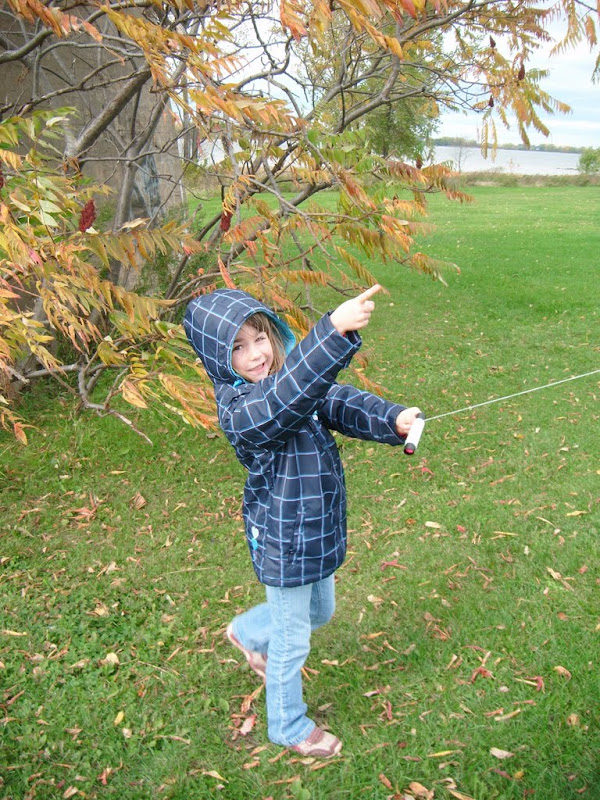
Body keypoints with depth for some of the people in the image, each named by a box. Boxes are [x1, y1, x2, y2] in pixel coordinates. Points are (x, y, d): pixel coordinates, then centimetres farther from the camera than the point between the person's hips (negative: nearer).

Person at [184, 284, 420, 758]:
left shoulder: (289, 380, -1)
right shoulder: (238, 408, -28)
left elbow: (339, 403, -7)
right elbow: (288, 395, -47)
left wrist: (393, 420, -26)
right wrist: (336, 328, -58)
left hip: (319, 531, 8)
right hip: (283, 544, -8)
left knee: (320, 612, 30)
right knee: (292, 642, 14)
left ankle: (248, 632, 56)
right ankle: (289, 727, 41)